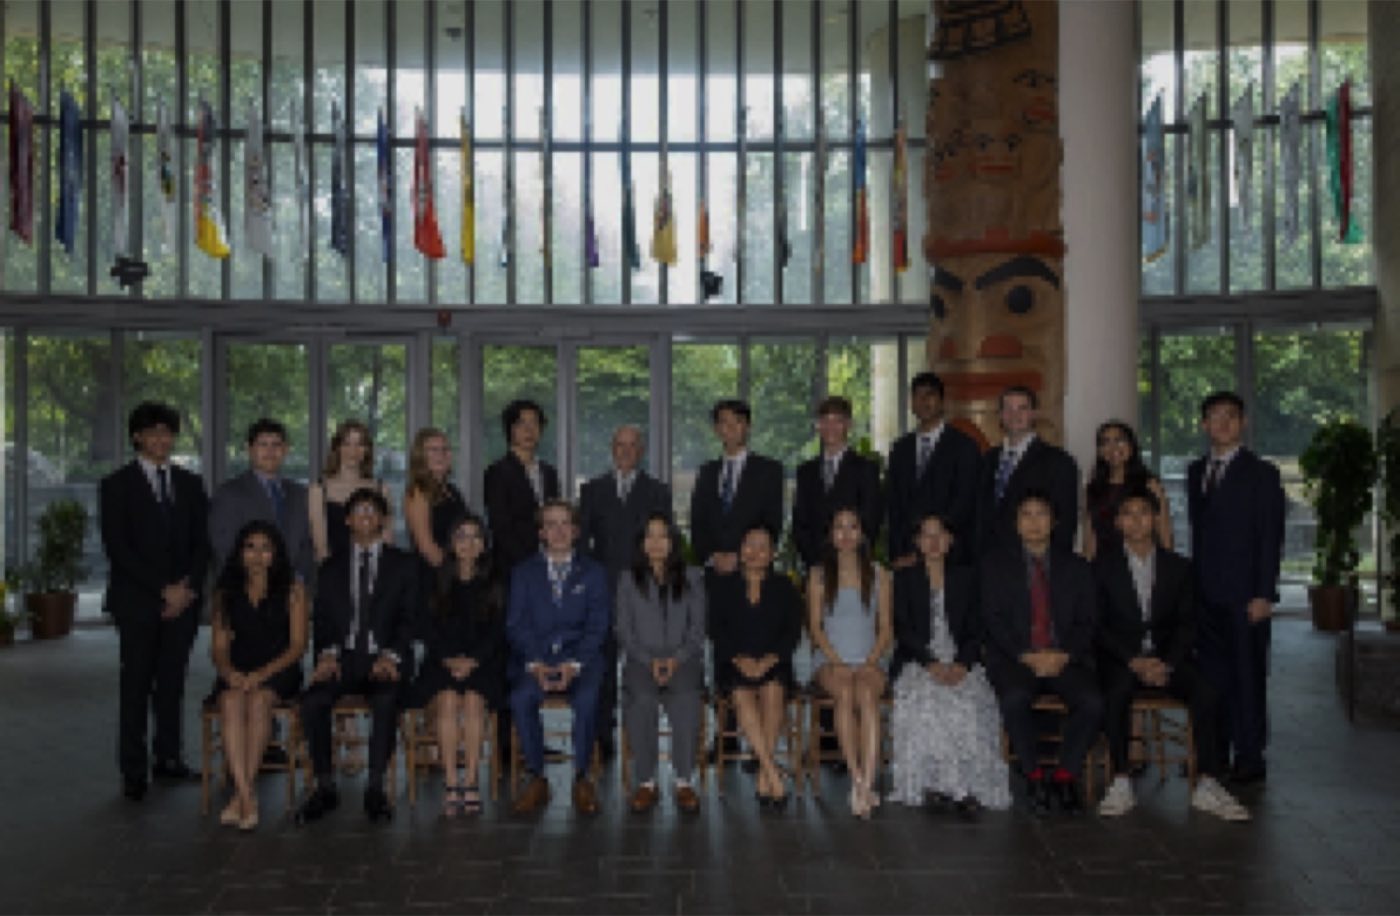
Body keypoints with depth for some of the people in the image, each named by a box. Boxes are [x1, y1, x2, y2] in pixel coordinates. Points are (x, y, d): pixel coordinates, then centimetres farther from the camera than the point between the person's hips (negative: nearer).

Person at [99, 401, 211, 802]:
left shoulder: (190, 484, 14)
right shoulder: (117, 485, 1)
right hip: (137, 602, -3)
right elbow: (117, 548, -6)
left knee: (173, 683, 7)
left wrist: (188, 588, -4)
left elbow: (202, 543, 12)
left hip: (183, 600, 4)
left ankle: (168, 758, 16)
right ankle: (133, 770, 4)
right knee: (136, 686, -1)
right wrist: (163, 589, -12)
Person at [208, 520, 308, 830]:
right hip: (237, 673, 2)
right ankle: (247, 795, -38)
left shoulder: (292, 589, 7)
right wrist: (228, 672, -12)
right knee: (231, 701, -31)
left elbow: (298, 645, 0)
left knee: (259, 699, -34)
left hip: (278, 670, -2)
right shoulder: (226, 593, 16)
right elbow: (218, 647, 11)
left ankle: (241, 796, -31)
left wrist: (262, 674, -14)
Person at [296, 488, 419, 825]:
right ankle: (325, 787, -16)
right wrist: (327, 653, -10)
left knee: (385, 700, -34)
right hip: (344, 658, 2)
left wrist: (391, 656, -13)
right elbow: (322, 619, 11)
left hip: (385, 661, -2)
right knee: (312, 700, -28)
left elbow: (409, 618, 3)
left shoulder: (403, 564, 12)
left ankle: (375, 789, -24)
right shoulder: (331, 568, 20)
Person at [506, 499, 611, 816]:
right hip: (534, 660, 1)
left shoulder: (594, 573, 14)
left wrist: (574, 665, -14)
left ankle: (582, 778, -17)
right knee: (521, 698, -31)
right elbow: (516, 626, 5)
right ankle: (536, 778, -17)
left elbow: (597, 627, 3)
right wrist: (535, 664, -13)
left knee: (587, 700, -33)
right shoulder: (523, 573, 15)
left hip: (579, 659, -1)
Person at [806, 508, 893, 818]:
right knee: (844, 692, -34)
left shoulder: (878, 574, 14)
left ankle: (866, 785, -42)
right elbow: (815, 626, 5)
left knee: (867, 692, -34)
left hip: (869, 662, 0)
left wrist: (871, 661, -8)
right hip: (830, 662, 0)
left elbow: (886, 628, 9)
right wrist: (837, 661, -11)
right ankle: (858, 781, -35)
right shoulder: (819, 575, 12)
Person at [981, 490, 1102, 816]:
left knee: (1092, 702, -27)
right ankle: (1034, 777, -13)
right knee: (1014, 699, -33)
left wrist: (1063, 655, -11)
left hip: (1064, 659, 2)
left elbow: (1085, 623, 7)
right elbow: (995, 620, 1)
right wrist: (1027, 656, -13)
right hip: (1014, 658, -1)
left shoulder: (1076, 566, 15)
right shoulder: (996, 564, 10)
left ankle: (1065, 776, -8)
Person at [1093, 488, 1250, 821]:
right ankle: (1120, 784, -27)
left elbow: (1187, 625, 5)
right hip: (1121, 658, -2)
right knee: (1116, 692, -34)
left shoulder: (1178, 567, 11)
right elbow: (1098, 627, -2)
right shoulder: (1103, 566, 4)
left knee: (1206, 693, -26)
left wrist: (1168, 663, -13)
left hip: (1167, 657, 2)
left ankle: (1207, 786, -21)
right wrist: (1134, 660, -16)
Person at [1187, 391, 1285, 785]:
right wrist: (1193, 582, 7)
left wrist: (1263, 594, -13)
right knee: (1212, 675, 8)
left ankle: (1249, 757, 9)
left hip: (1244, 594, -5)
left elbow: (1271, 537, -6)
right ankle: (1214, 752, 18)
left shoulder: (1262, 473, -2)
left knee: (1248, 675, 0)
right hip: (1206, 593, 5)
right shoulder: (1196, 471, 15)